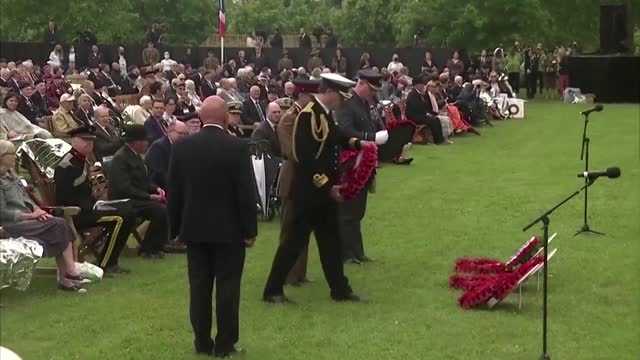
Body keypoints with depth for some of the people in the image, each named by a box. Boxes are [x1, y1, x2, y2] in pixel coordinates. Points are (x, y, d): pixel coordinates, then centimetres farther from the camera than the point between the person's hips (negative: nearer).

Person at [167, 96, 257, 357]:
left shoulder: (182, 147, -2)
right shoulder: (238, 147, -12)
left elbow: (173, 191, 2)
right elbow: (246, 193, -11)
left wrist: (176, 227, 11)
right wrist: (250, 230, -3)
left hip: (194, 228, 3)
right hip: (229, 228, -3)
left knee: (199, 285, 10)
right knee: (227, 286, 3)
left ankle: (202, 341, 15)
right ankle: (225, 344, 6)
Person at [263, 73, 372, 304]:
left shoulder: (325, 114, 9)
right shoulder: (309, 115, -21)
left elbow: (334, 138, 28)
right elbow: (305, 158, -25)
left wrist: (357, 144, 14)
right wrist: (327, 186, -23)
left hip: (324, 190, 10)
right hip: (308, 191, -10)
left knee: (330, 239, 14)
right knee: (297, 239, -3)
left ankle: (340, 289, 22)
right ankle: (272, 290, 6)